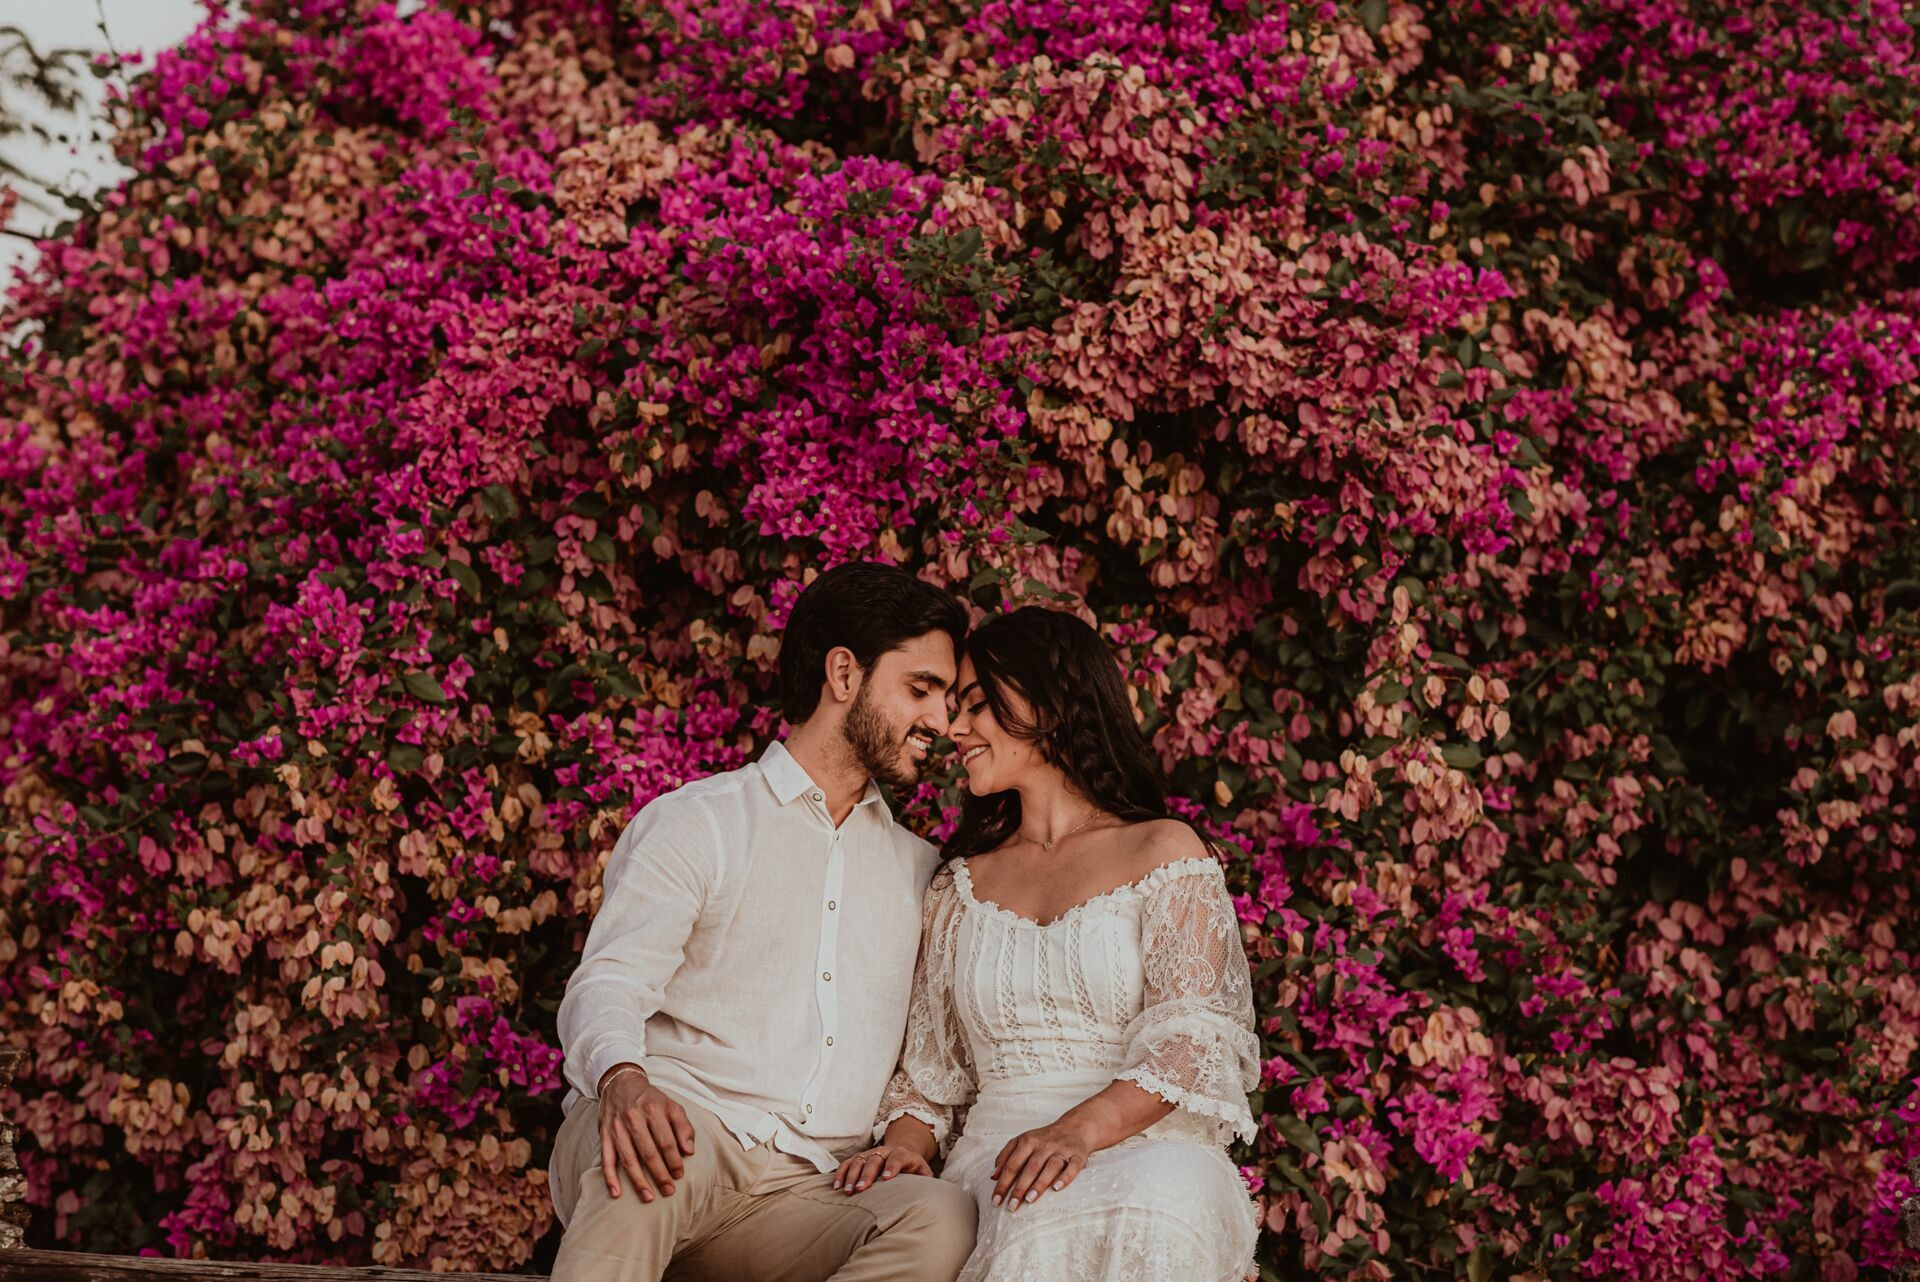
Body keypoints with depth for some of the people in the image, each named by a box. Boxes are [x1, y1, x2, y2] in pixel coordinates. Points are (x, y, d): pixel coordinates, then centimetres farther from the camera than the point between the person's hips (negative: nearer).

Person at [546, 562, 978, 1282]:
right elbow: (606, 986, -6)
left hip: (806, 1197, 4)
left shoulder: (919, 872, 27)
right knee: (654, 1139, -41)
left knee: (940, 1219, -31)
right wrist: (624, 1082, -29)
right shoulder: (696, 823, 10)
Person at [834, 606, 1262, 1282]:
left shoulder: (1163, 852, 10)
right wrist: (904, 1142, -3)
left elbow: (1191, 1035, -3)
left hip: (1147, 1152, -1)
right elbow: (929, 1064, 20)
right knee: (1041, 1224, -38)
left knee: (1155, 1212, -40)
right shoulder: (961, 887, 24)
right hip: (995, 1153, 2)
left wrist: (1082, 1127, -20)